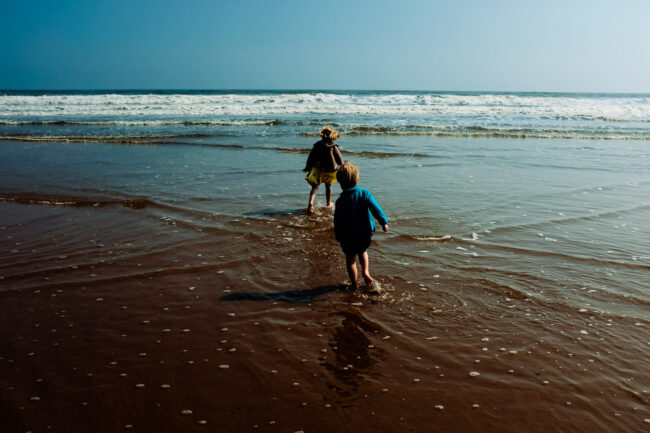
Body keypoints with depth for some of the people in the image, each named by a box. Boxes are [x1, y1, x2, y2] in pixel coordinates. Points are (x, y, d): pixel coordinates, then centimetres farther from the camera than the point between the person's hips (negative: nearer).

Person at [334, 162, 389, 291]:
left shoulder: (340, 201, -9)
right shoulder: (365, 193, -7)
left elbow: (337, 221, -3)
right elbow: (375, 208, -16)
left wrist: (338, 237, 7)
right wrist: (384, 222, -12)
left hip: (348, 237, -2)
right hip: (365, 234, 2)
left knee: (350, 258, 15)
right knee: (362, 251, 30)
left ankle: (354, 284, 19)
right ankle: (366, 272, 12)